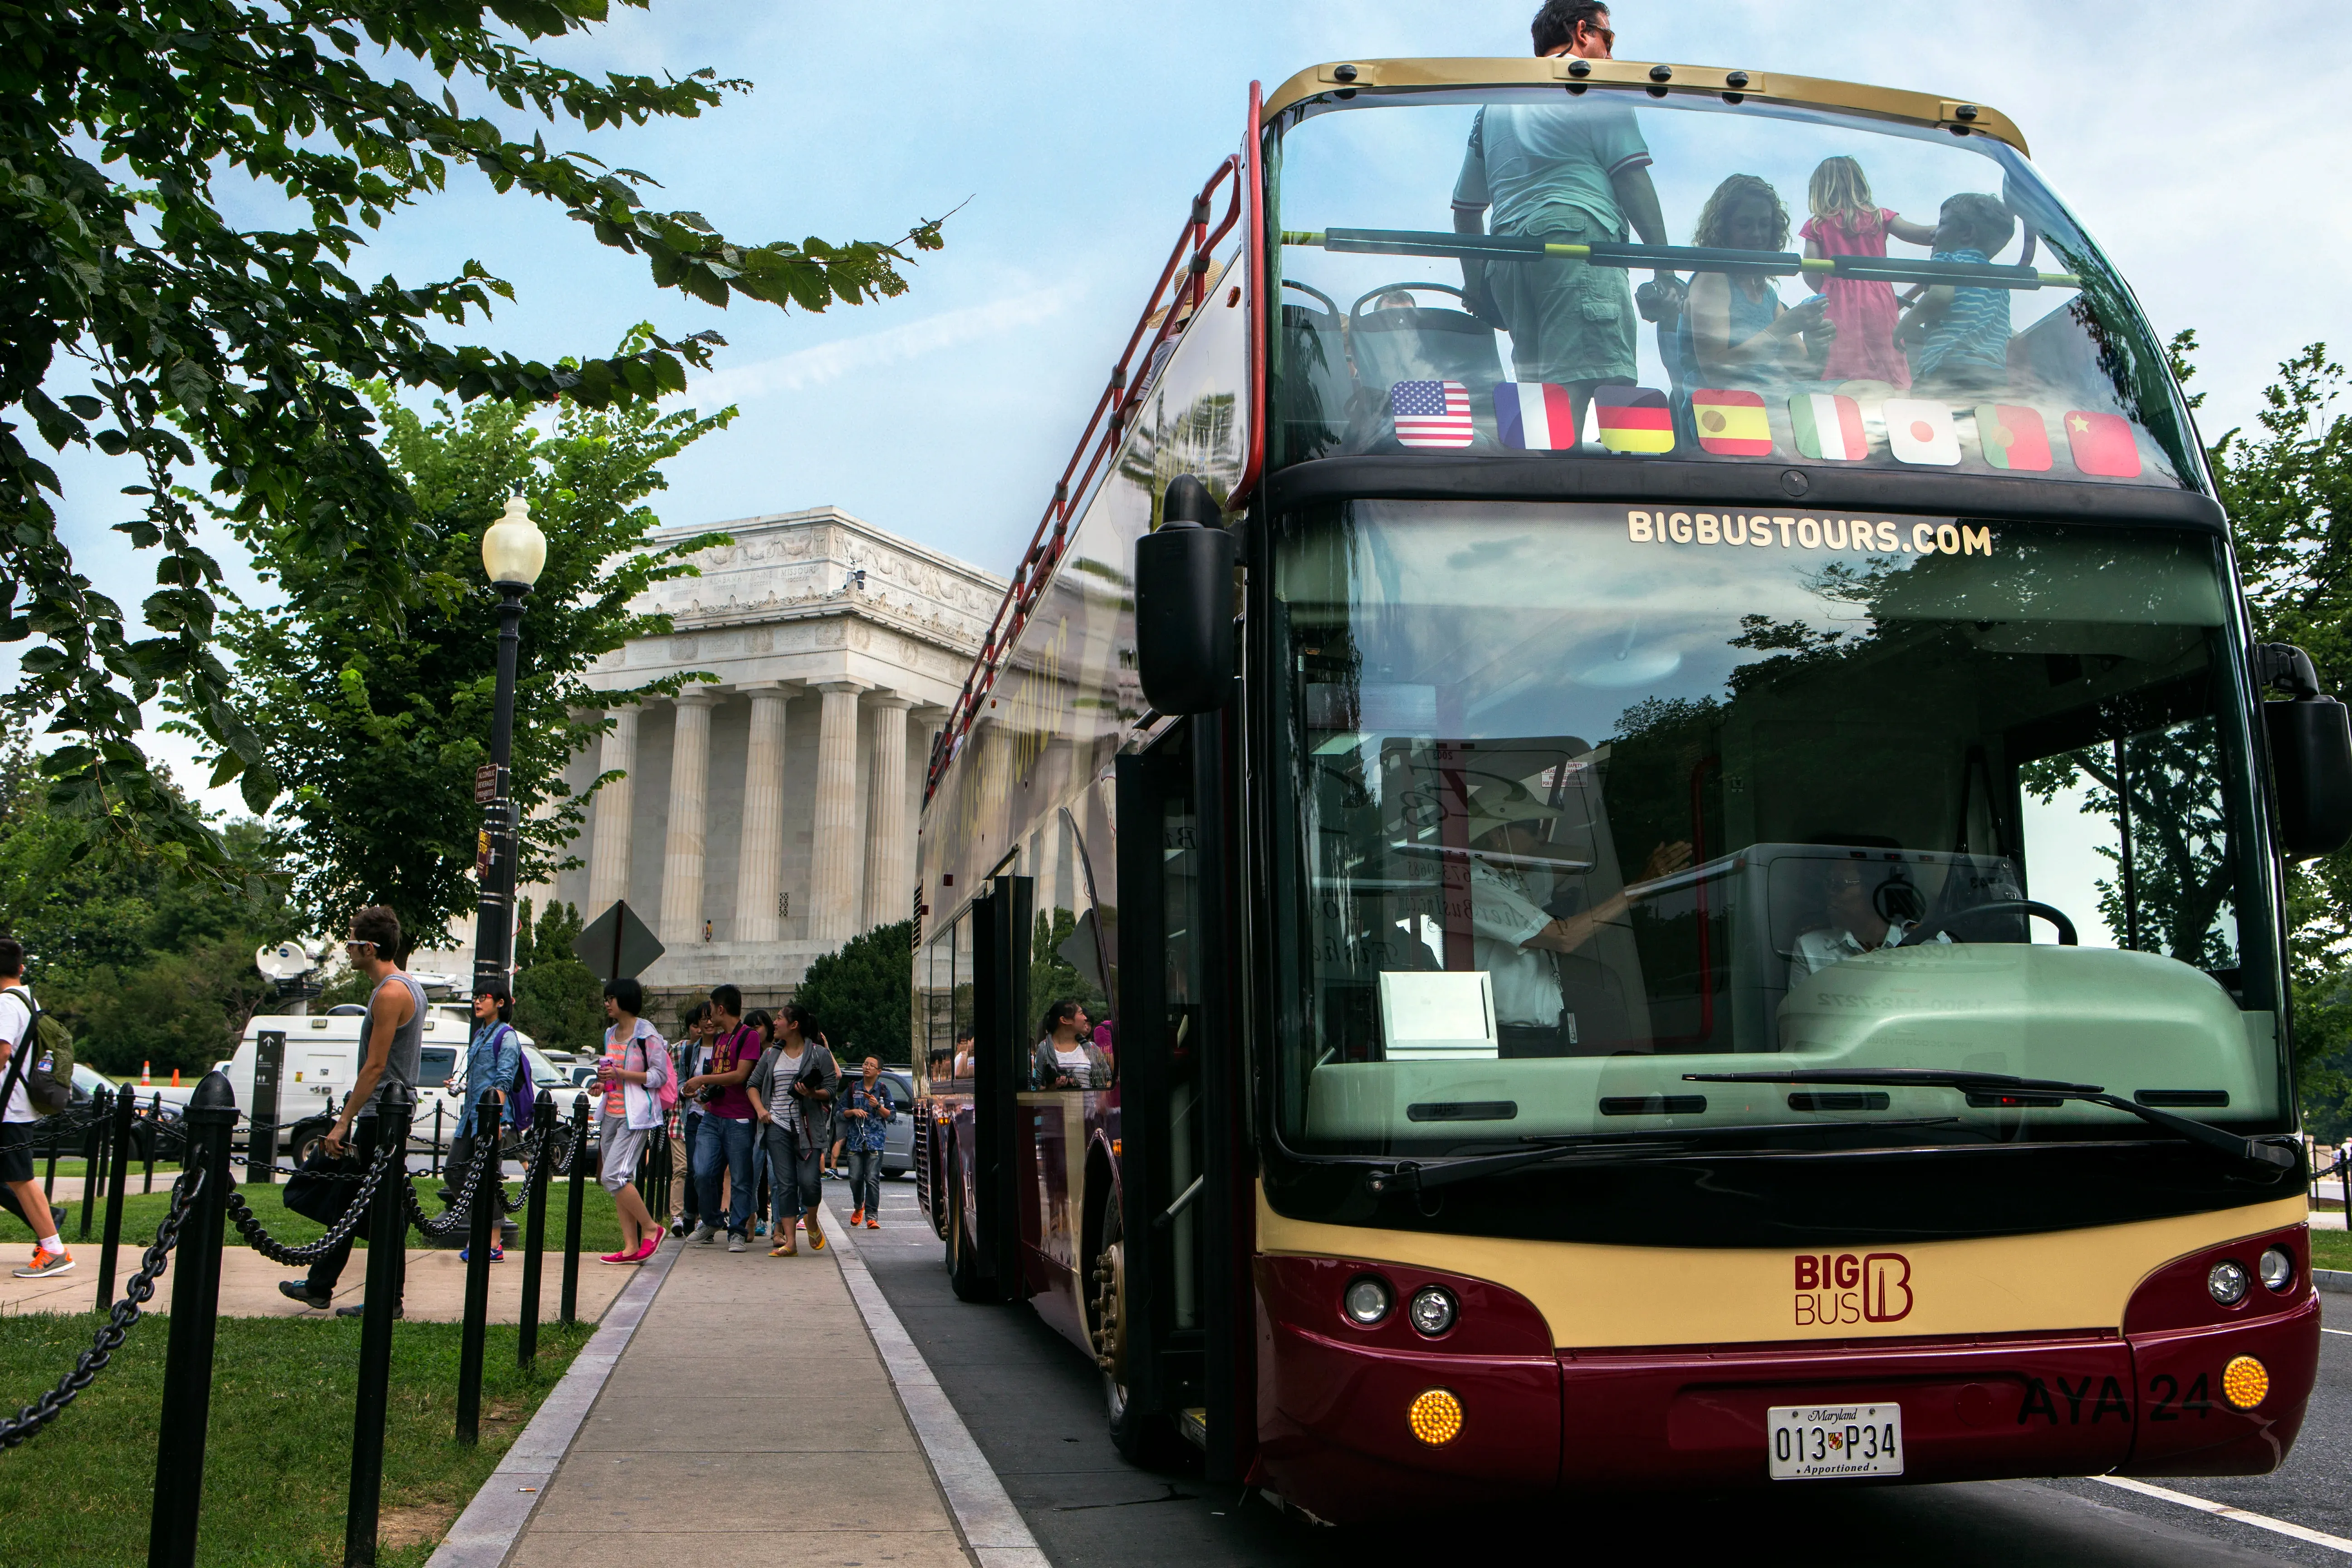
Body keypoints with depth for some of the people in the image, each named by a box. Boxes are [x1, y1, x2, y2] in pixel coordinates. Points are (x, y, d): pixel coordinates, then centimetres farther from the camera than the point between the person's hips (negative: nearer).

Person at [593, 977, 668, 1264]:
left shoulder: (647, 1034, -9)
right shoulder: (611, 1034, 16)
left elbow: (660, 1076, -12)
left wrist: (621, 1074, -17)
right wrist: (604, 1082, 8)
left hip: (635, 1116, -9)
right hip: (611, 1113, 9)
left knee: (614, 1176, -17)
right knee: (620, 1181, 6)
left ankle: (650, 1227, -1)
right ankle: (631, 1247, 9)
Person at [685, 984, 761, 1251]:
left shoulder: (749, 1036, -7)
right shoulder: (718, 1038, 20)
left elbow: (740, 1075, -15)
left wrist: (703, 1079, -10)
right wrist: (701, 1090, 11)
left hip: (739, 1120, -7)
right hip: (712, 1116, 7)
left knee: (740, 1179, -2)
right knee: (703, 1173, -3)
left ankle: (737, 1232, 5)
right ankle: (710, 1224, 16)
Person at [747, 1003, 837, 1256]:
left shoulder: (819, 1054, 1)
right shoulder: (771, 1054, 13)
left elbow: (832, 1089, 0)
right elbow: (753, 1084, 16)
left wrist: (813, 1094, -20)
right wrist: (760, 1109, 0)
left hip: (809, 1127, -3)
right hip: (777, 1125, 3)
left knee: (809, 1180, -11)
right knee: (785, 1183, -2)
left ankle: (812, 1223, 19)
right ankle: (788, 1241, 1)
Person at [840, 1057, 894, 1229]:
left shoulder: (883, 1091, 7)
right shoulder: (853, 1088, 12)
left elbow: (892, 1115, 5)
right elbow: (842, 1111, 14)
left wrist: (878, 1107, -11)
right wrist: (854, 1111, -6)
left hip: (876, 1140, -2)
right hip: (855, 1139, 2)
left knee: (873, 1179, -10)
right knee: (855, 1178, -1)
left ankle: (872, 1216, -9)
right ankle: (858, 1207, 27)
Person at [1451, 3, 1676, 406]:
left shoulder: (1494, 106, 28)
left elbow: (1466, 208, 27)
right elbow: (1631, 177, 0)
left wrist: (1475, 284, 32)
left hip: (1506, 258, 7)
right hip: (1577, 237, -7)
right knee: (1594, 385, -20)